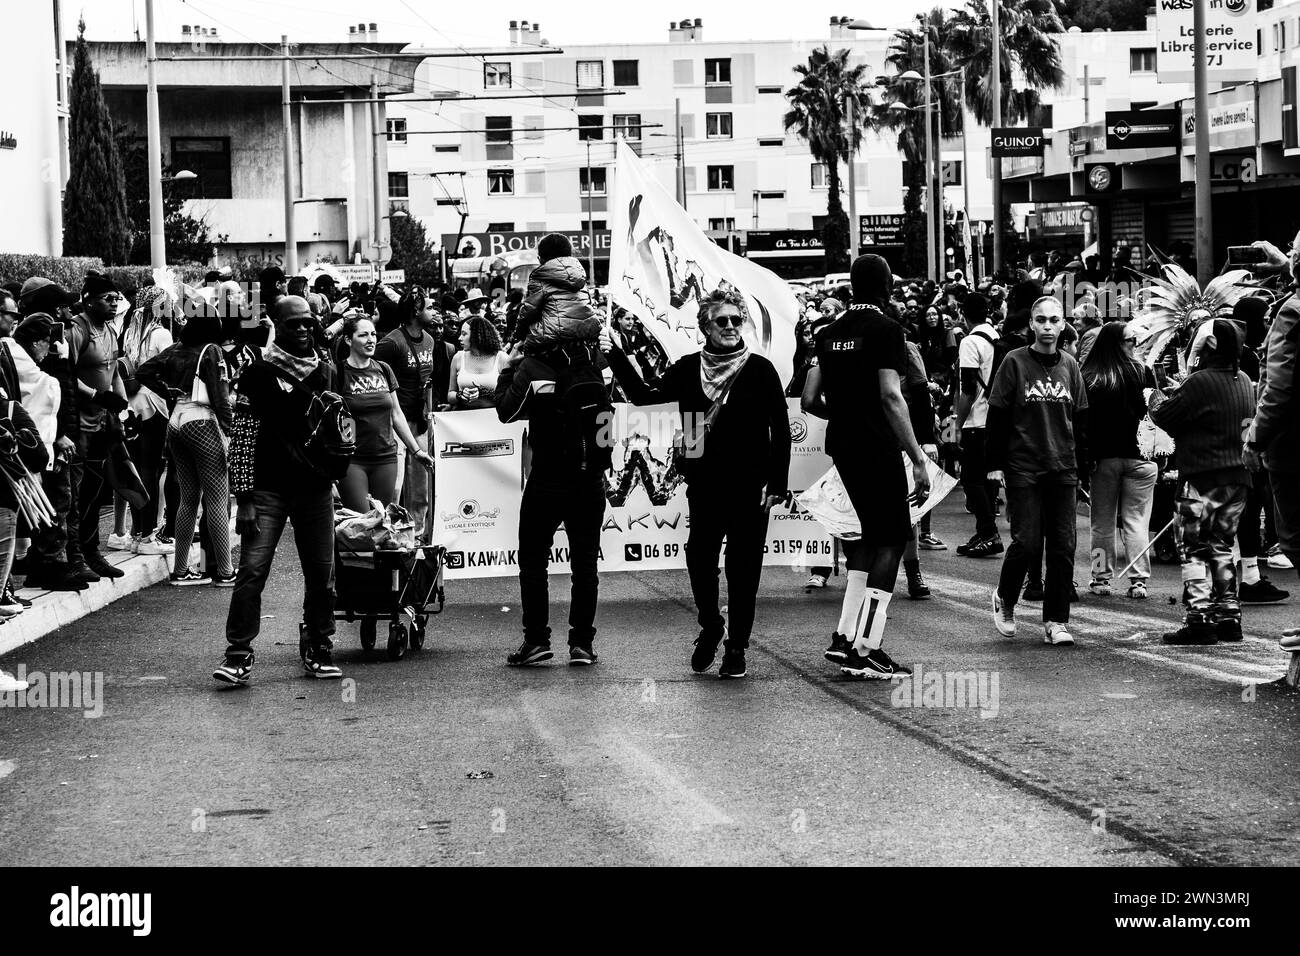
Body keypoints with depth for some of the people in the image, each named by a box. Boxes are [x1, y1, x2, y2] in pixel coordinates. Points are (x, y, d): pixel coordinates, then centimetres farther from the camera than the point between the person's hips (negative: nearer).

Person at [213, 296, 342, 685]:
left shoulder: (326, 373, 12)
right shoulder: (258, 373, -1)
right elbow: (243, 436, -4)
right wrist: (244, 498, -9)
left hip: (315, 489, 4)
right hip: (268, 490, -4)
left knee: (321, 574, 5)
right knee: (251, 570, -12)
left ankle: (318, 651, 18)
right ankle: (238, 654, -8)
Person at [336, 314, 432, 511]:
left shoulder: (383, 370, 11)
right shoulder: (339, 372, -5)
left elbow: (396, 414, 18)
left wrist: (416, 450, 17)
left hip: (385, 458, 5)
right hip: (352, 461, -5)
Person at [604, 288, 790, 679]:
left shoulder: (759, 370, -1)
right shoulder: (688, 369, 7)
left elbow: (781, 429, 0)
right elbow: (644, 395, 2)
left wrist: (776, 483, -5)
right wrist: (615, 356, -8)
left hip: (749, 486, -1)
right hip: (704, 484, 2)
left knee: (743, 567, 2)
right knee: (699, 556, -8)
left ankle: (736, 647, 14)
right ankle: (710, 626, 18)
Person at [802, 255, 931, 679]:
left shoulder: (829, 333, 10)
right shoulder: (886, 329, -10)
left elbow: (810, 399, 10)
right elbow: (891, 396, -18)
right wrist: (918, 459, -18)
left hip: (841, 449, 7)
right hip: (878, 450, -7)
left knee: (865, 539, 17)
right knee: (890, 541, 0)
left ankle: (845, 638, 11)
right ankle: (866, 650, -5)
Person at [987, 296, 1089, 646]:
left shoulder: (1069, 367, 10)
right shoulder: (1014, 363, -2)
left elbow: (1081, 421, 14)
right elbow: (997, 416, -2)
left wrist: (1082, 469, 12)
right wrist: (994, 464, -6)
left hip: (1062, 469, 4)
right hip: (1023, 468, -4)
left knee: (1063, 546, 0)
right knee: (1026, 542, -8)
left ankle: (1056, 621, 7)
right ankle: (1004, 599, 19)